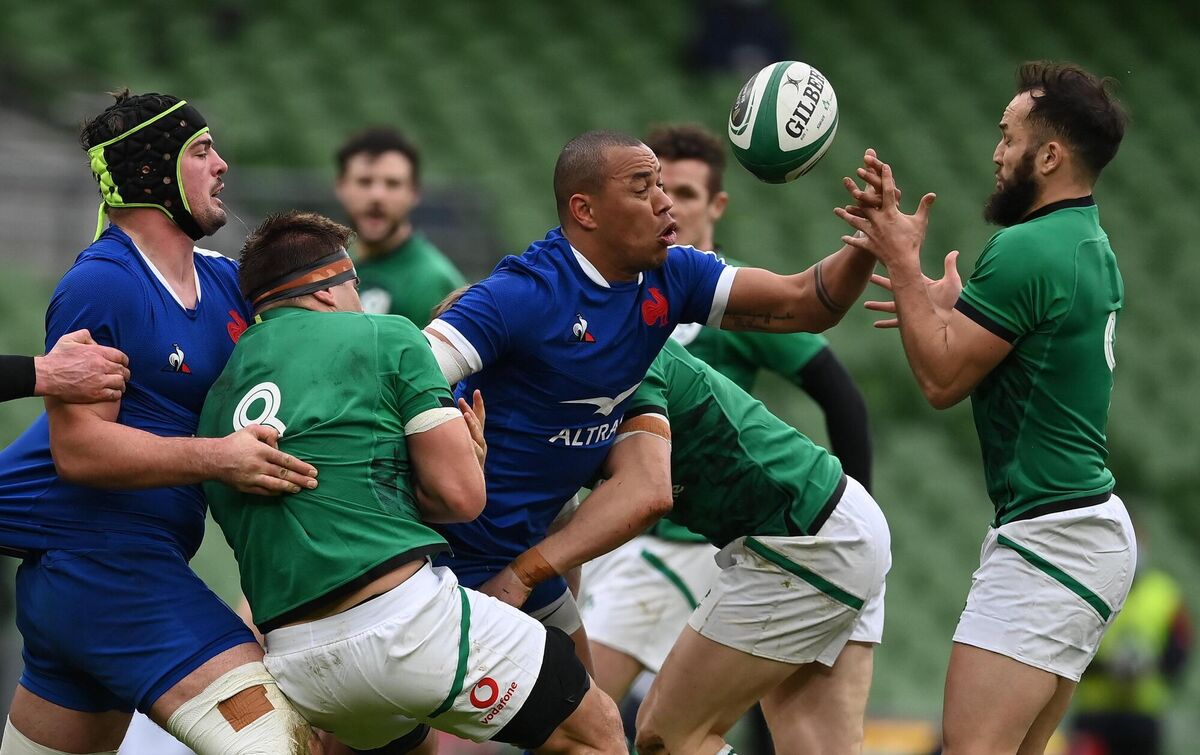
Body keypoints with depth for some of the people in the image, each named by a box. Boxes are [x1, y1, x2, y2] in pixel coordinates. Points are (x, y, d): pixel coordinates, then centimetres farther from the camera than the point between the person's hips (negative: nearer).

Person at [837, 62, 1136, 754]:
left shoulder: (1026, 250, -16)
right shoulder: (1092, 247, 14)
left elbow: (942, 379, -11)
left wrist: (903, 264, -5)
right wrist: (950, 310, 20)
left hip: (1048, 538, -11)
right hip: (1093, 523, 11)